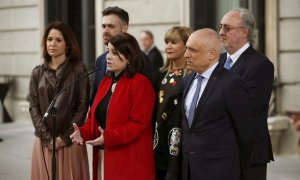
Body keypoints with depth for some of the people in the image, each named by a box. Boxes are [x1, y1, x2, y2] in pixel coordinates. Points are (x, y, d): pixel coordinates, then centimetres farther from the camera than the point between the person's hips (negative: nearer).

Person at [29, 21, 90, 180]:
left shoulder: (79, 69, -1)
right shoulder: (38, 73, 9)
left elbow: (83, 106, -4)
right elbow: (34, 107, 4)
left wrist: (66, 137, -10)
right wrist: (47, 138, -8)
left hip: (70, 141, -3)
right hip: (44, 141, 3)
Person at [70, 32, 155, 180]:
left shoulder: (140, 84, -10)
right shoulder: (106, 82, 16)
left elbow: (138, 123, -17)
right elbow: (94, 117, 17)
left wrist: (108, 137, -24)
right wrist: (83, 132, -4)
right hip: (103, 157, 8)